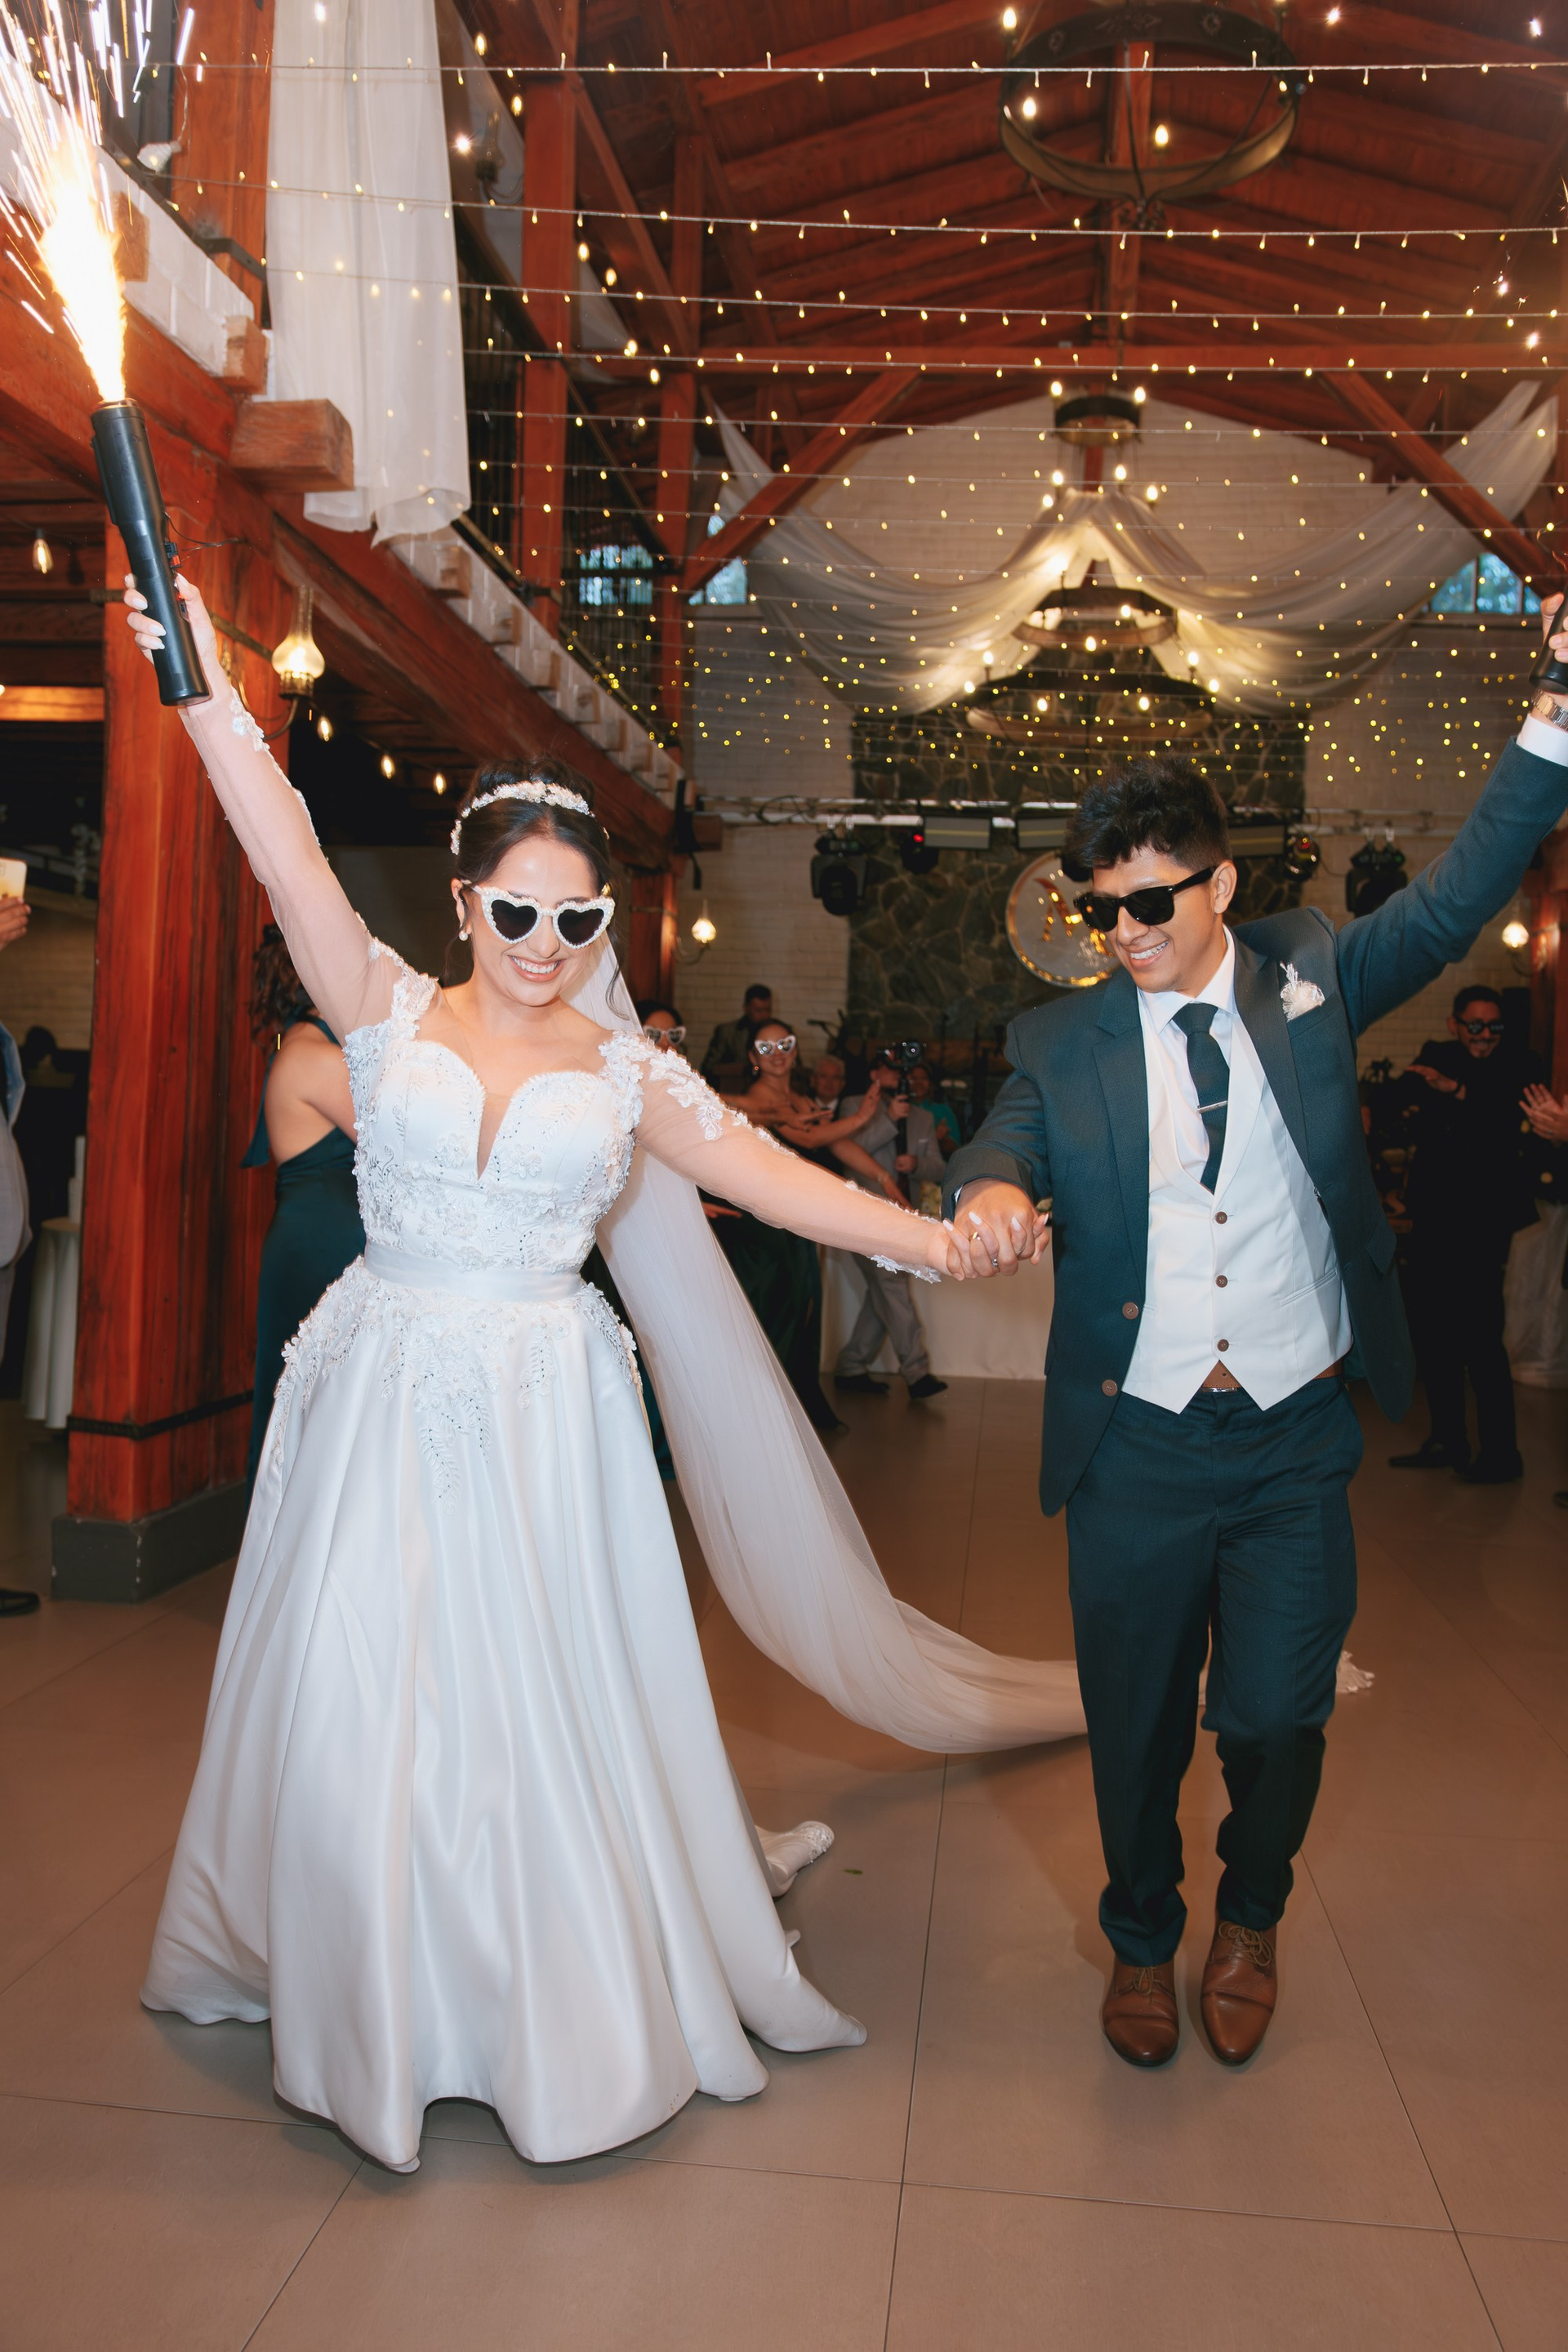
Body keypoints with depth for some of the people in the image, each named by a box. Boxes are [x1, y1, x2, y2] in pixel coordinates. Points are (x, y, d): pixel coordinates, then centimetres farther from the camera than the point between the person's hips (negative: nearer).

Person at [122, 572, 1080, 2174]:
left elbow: (765, 1175, 2)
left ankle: (562, 2004, 27)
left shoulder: (623, 1069, 5)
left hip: (545, 1415, 0)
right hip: (386, 1395, 0)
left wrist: (926, 1236, -6)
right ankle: (376, 1992, 30)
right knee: (359, 1693, 4)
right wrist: (210, 697, -21)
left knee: (544, 1697, 5)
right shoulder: (390, 1017, 2)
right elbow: (293, 865, -10)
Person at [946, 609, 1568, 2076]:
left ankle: (1251, 1919, 41)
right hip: (1138, 1449, 0)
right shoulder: (1061, 1042, -1)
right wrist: (991, 1189, -38)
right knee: (1136, 1725, 13)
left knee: (1277, 1718, 7)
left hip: (1300, 1443, 1)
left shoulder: (1310, 979, 2)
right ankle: (1141, 1941, 42)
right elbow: (1002, 1143, -13)